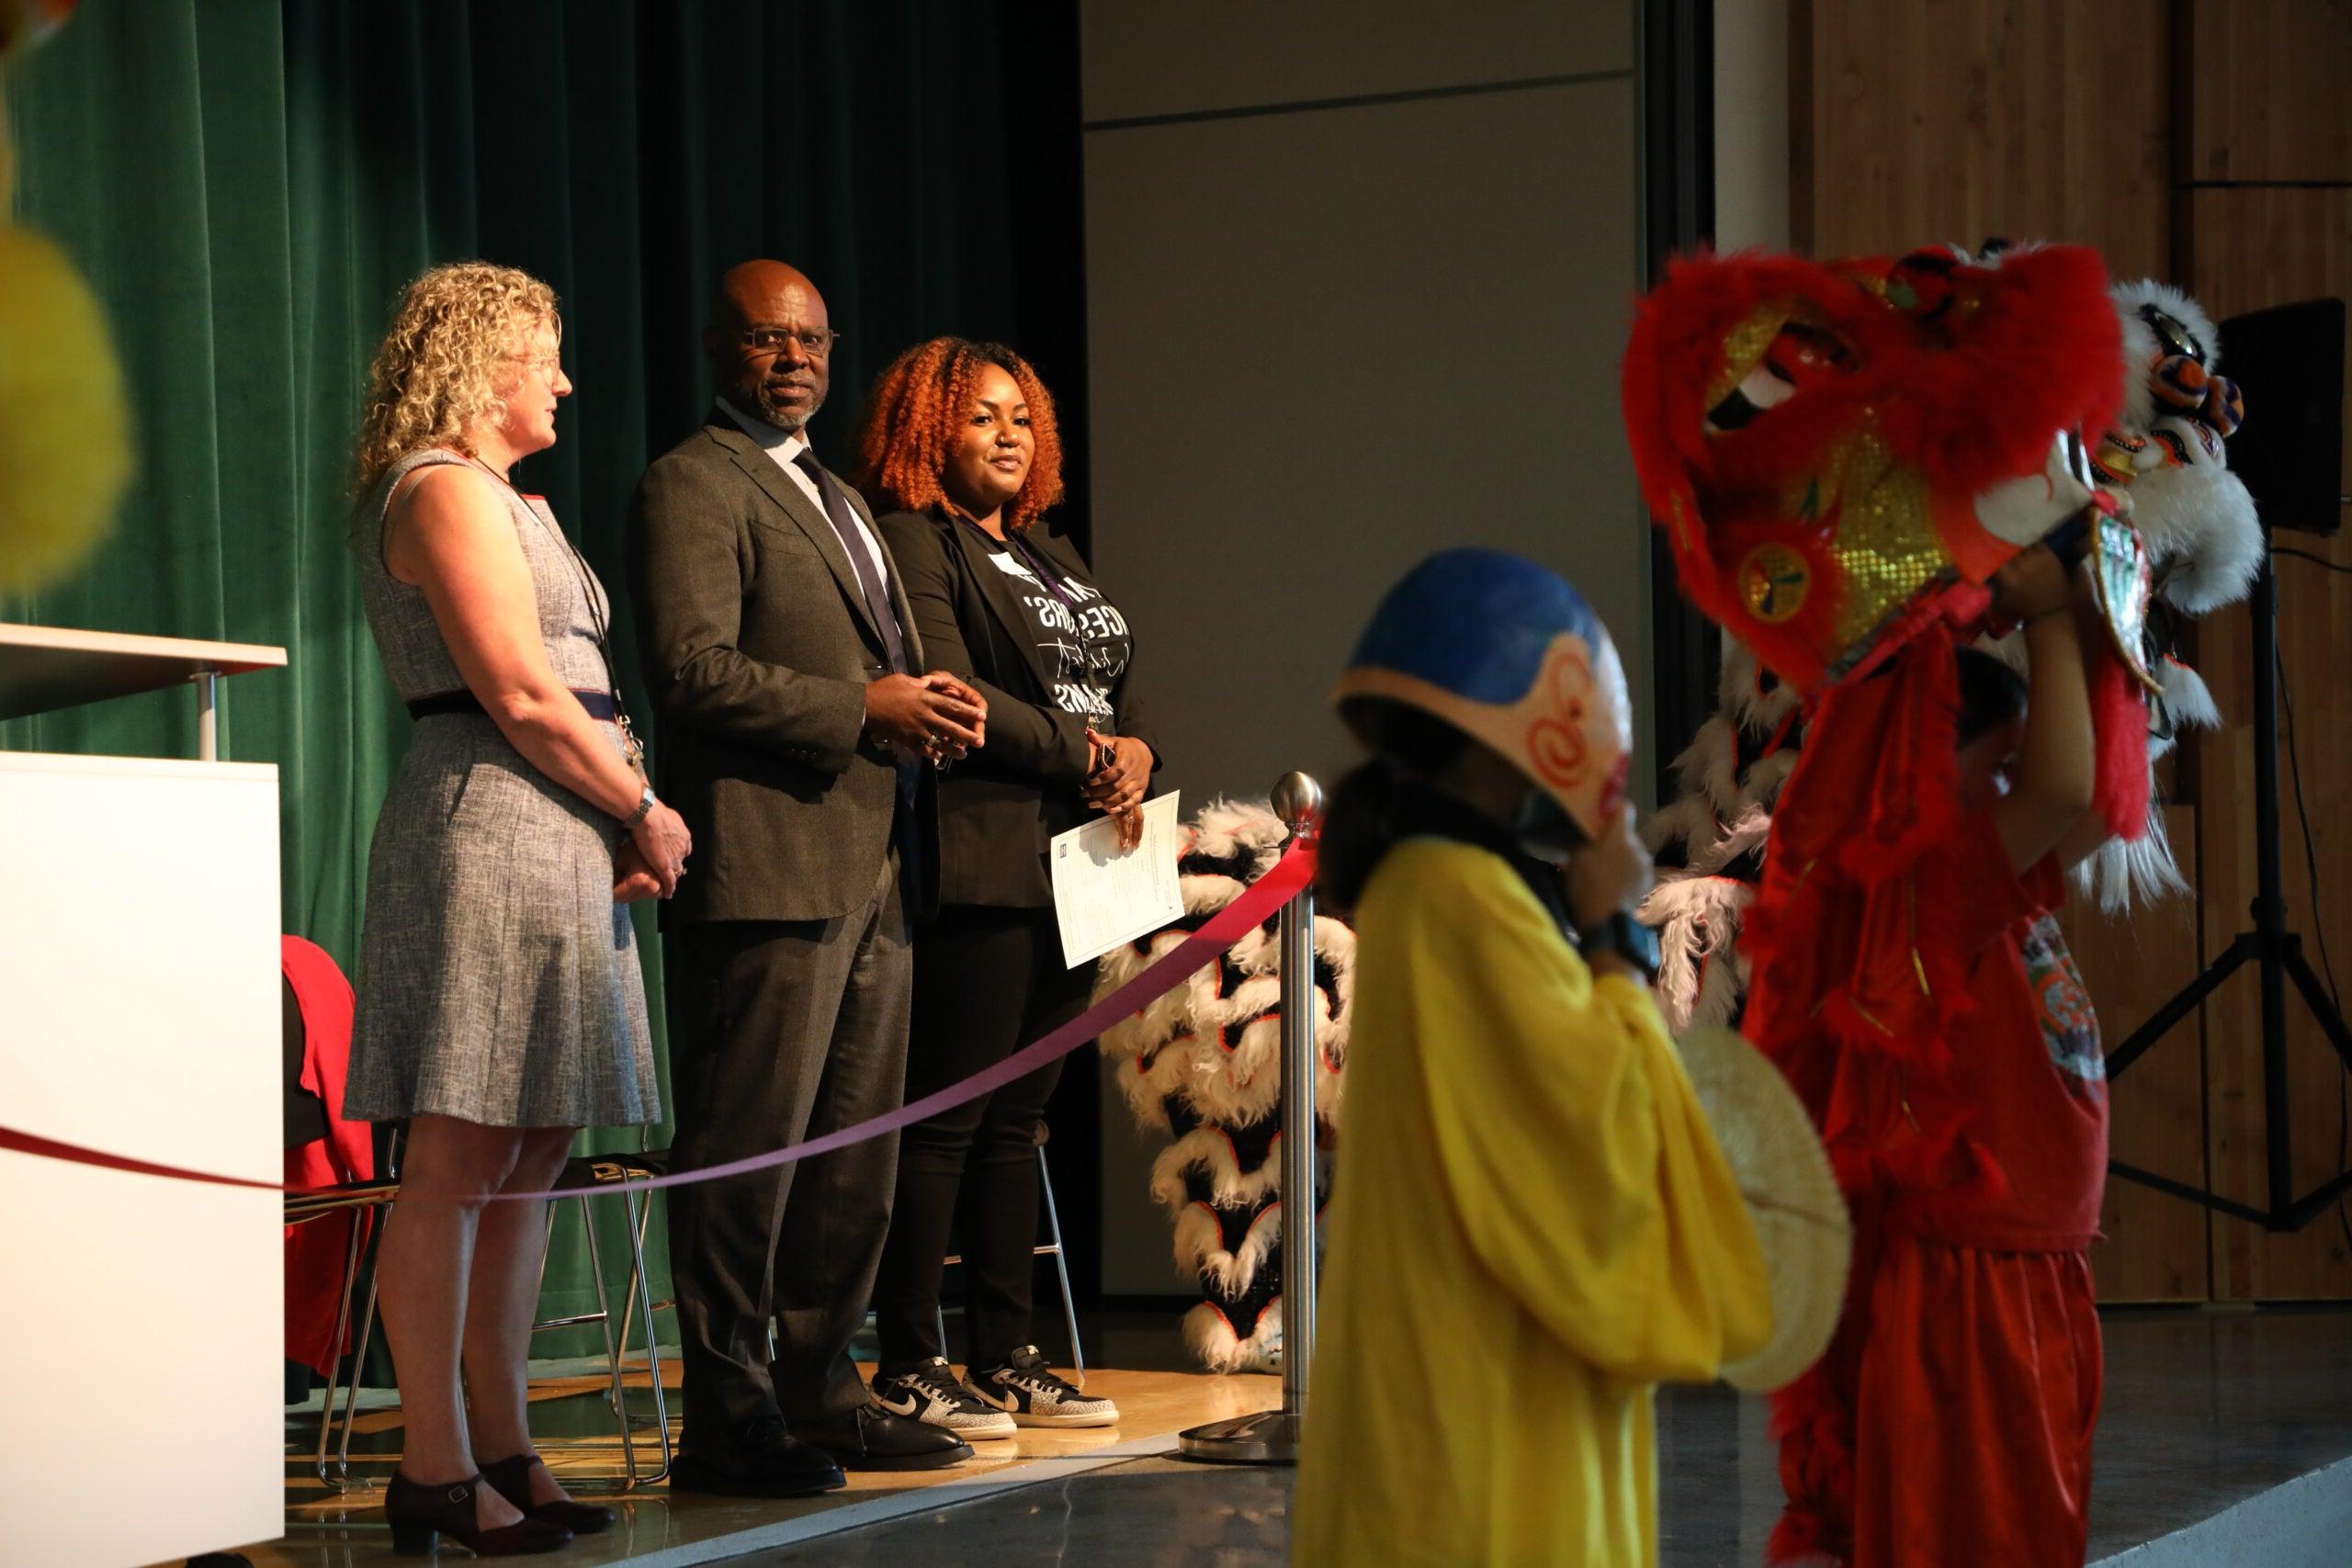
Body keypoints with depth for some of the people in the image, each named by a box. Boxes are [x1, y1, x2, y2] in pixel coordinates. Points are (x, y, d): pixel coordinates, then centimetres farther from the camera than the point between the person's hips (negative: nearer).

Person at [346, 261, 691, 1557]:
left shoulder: (500, 499, 25)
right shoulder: (447, 489, -7)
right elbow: (521, 694, -15)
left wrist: (623, 818, 6)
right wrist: (643, 810, -6)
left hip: (550, 842, 10)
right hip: (487, 825, -10)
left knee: (528, 1157, 9)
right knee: (457, 1159, -9)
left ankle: (501, 1450, 13)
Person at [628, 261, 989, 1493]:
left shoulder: (837, 498, 25)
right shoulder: (690, 487, -6)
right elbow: (693, 668, -17)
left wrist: (934, 708, 7)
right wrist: (864, 711, -18)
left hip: (867, 872, 10)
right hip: (765, 871, -10)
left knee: (854, 1150, 13)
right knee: (747, 1151, -7)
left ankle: (819, 1391, 21)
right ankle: (728, 1421, -2)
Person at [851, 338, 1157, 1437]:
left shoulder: (1046, 552, 23)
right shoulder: (911, 541, -3)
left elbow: (1121, 684, 19)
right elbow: (951, 691, -14)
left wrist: (1135, 754, -2)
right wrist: (1087, 756, -12)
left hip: (1072, 868, 8)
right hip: (979, 863, -8)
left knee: (1014, 1122, 10)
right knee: (946, 1120, -7)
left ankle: (1004, 1358, 13)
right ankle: (909, 1368, -2)